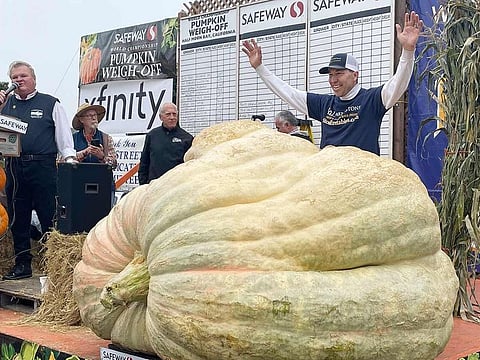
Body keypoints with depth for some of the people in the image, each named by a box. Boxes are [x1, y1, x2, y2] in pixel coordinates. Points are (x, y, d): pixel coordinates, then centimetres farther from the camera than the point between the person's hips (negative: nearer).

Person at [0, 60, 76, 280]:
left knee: (49, 216, -4)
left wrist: (69, 158, -7)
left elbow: (63, 134, 6)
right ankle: (22, 264, 19)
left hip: (43, 166, -4)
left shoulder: (50, 104, 8)